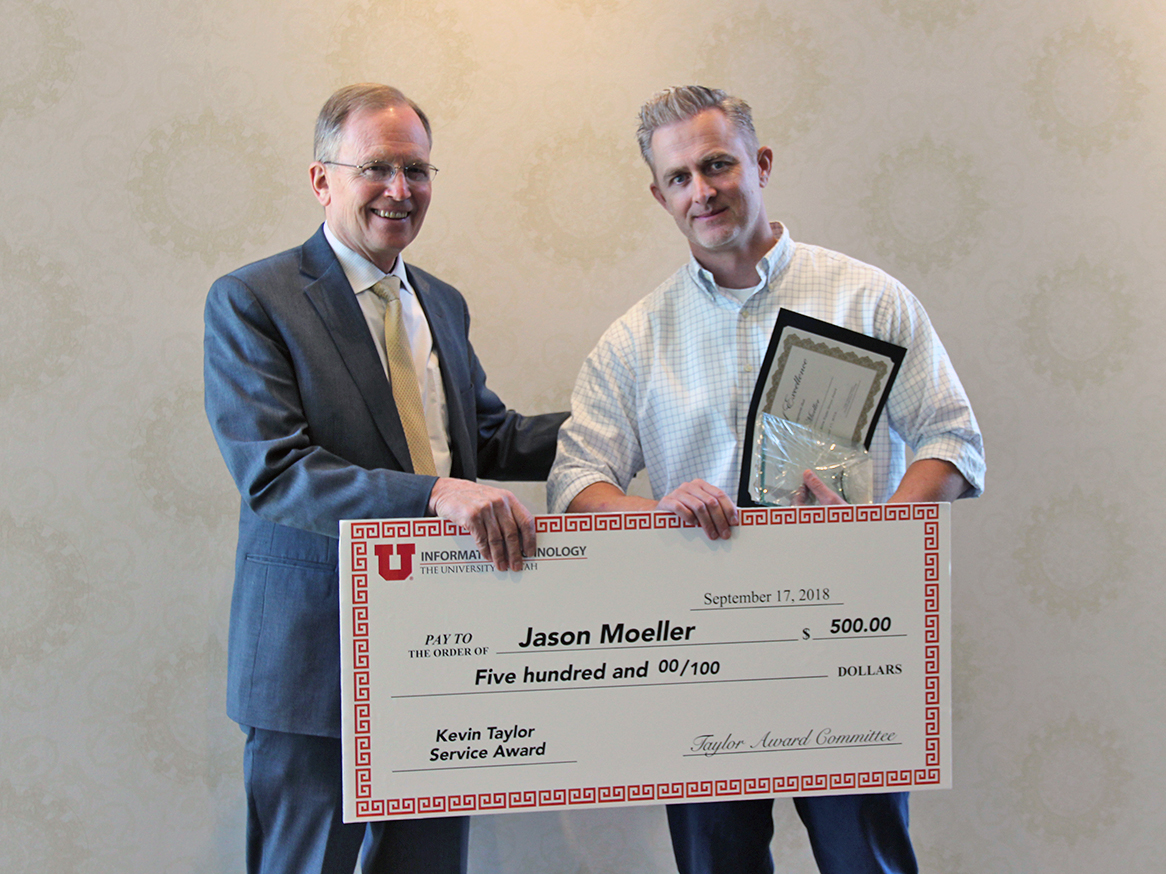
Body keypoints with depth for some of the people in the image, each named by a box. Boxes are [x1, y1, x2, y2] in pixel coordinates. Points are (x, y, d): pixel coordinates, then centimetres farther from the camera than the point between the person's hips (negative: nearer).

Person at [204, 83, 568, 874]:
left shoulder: (443, 304, 14)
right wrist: (435, 494, -32)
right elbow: (273, 473, -20)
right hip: (315, 663, -6)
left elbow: (490, 437, 17)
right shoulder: (249, 301, -9)